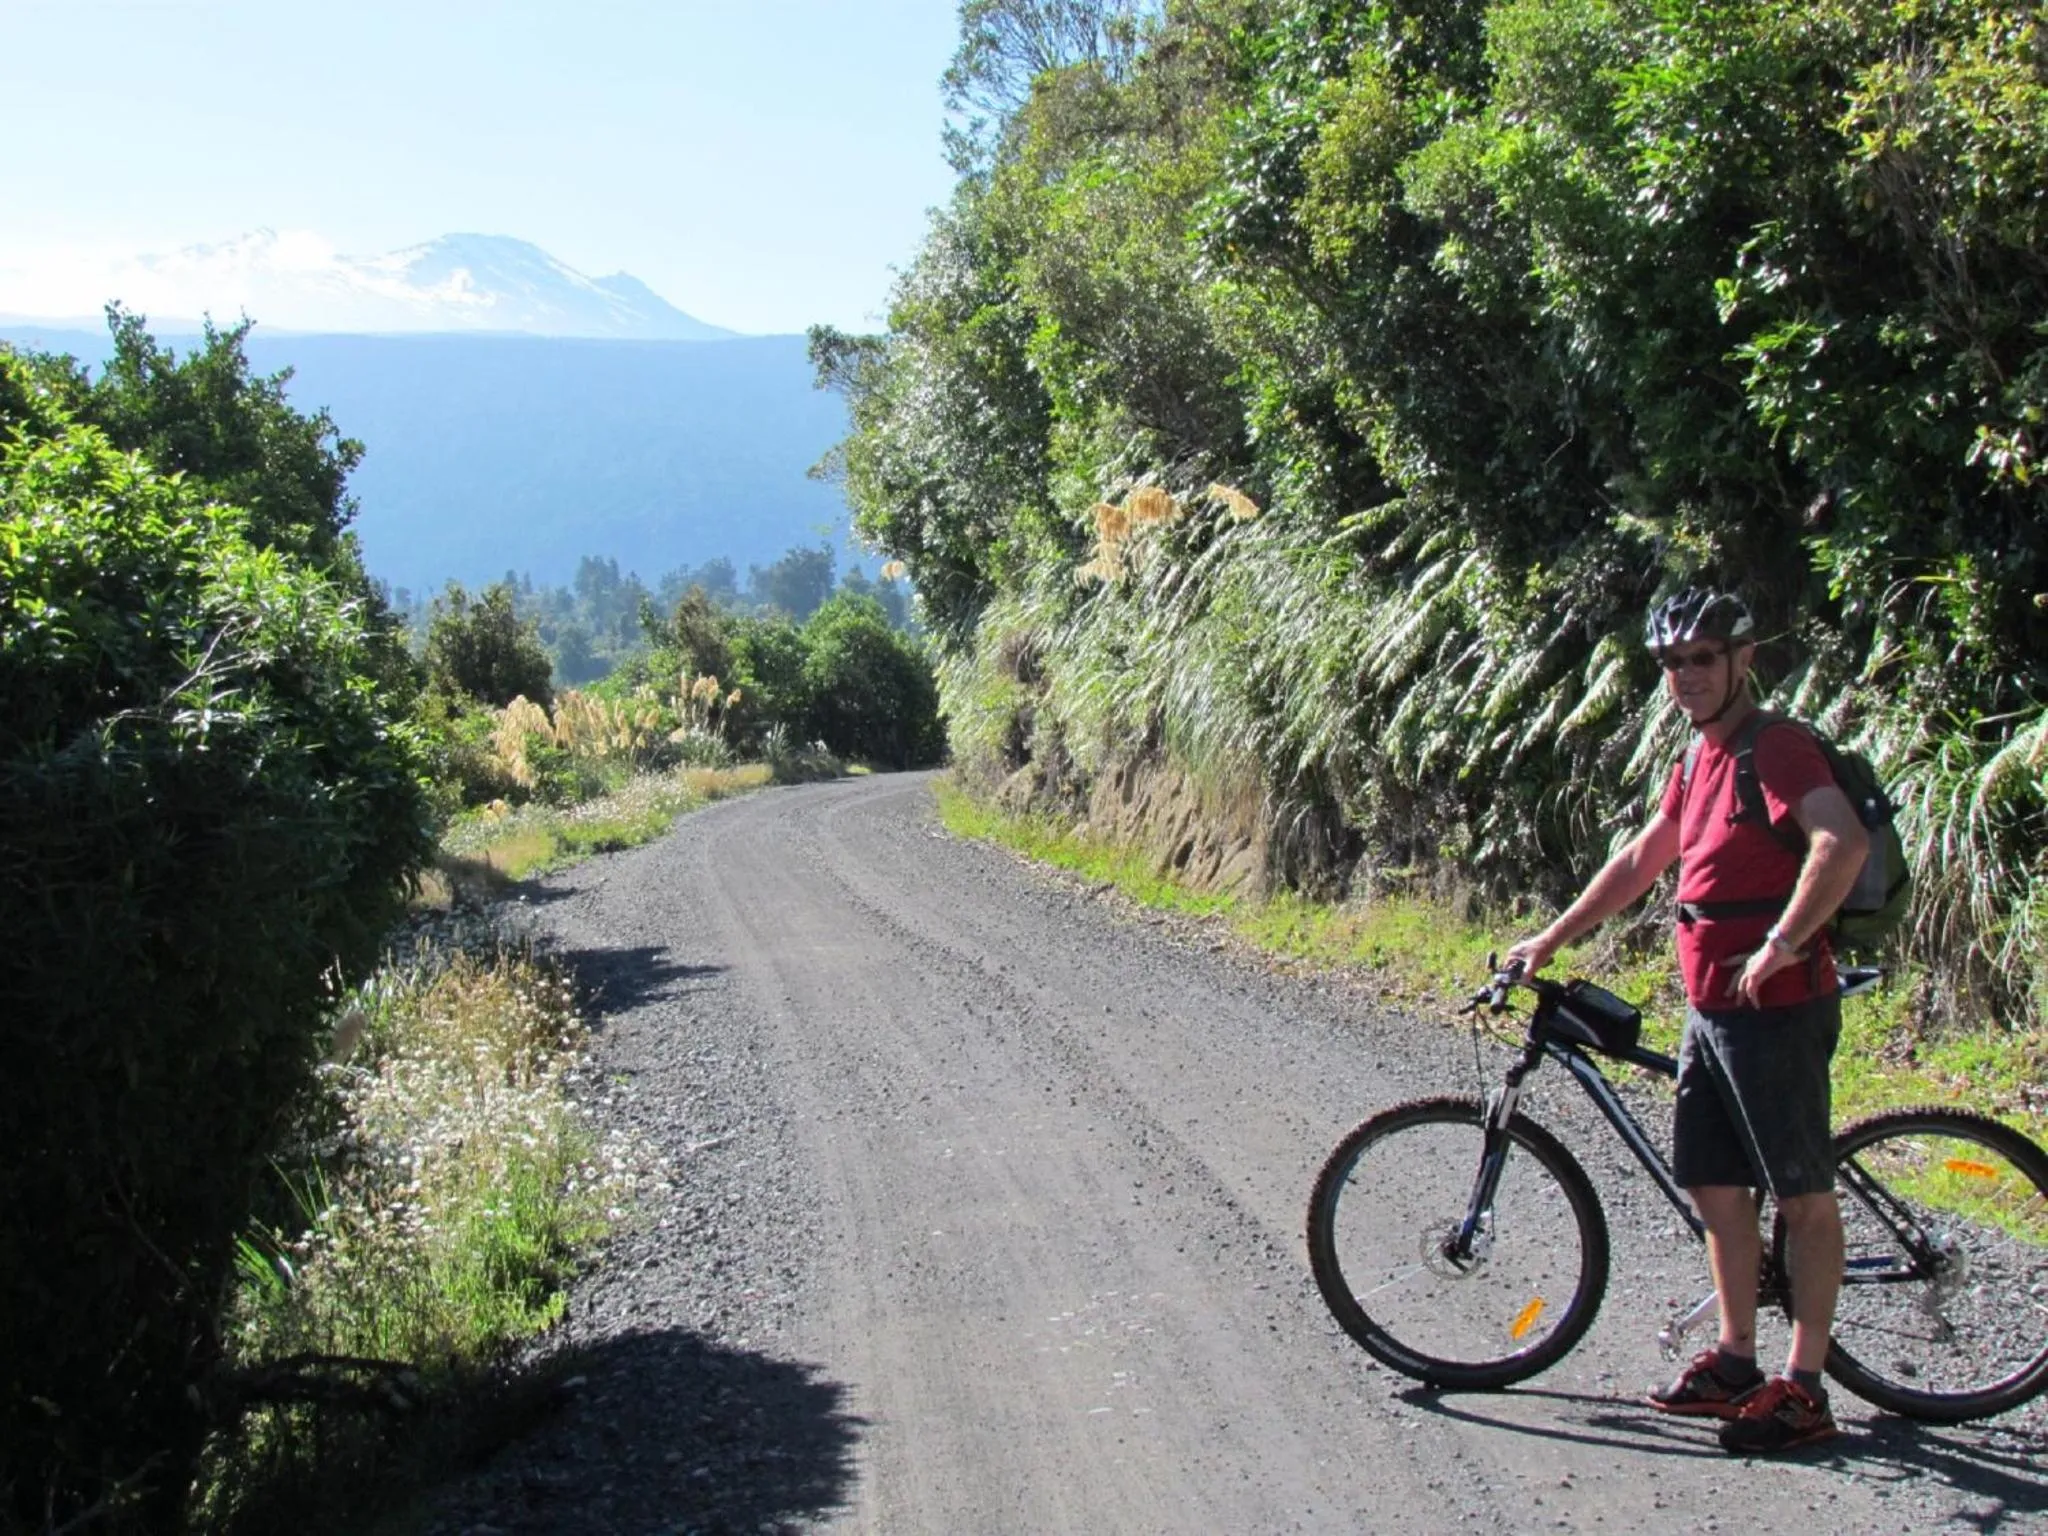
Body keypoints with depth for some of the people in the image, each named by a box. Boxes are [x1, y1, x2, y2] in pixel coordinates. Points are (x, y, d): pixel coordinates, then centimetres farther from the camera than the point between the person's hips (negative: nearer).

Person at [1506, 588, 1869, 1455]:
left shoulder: (1775, 748, -14)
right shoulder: (1699, 757, 15)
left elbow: (1844, 843, -30)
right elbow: (1641, 860, 26)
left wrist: (1779, 946, -27)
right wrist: (1551, 940, 26)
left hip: (1777, 1008, -9)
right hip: (1711, 1009, 9)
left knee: (1803, 1194, -1)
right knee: (1712, 1185, 14)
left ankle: (1804, 1390, 4)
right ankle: (1735, 1361, 25)